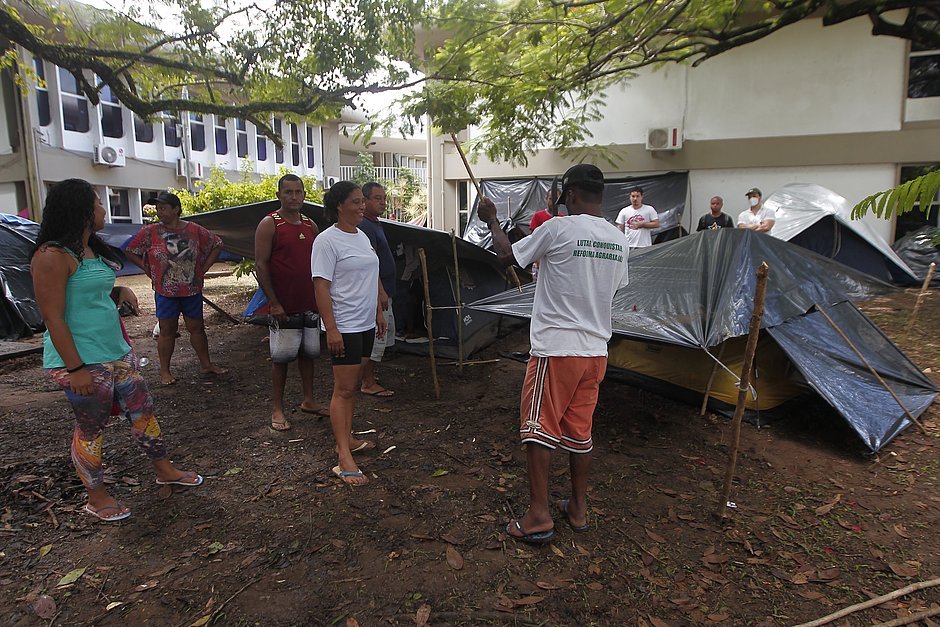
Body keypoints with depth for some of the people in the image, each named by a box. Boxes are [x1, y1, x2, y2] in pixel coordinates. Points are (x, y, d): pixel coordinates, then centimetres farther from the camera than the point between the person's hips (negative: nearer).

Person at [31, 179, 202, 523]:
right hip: (83, 361, -9)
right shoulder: (53, 256, -18)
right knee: (90, 428, 7)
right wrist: (76, 368, -21)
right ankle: (96, 497, 26)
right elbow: (53, 317, -20)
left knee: (143, 410, 15)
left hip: (116, 352, 9)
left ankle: (164, 469, 32)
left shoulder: (92, 249, 10)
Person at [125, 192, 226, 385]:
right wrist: (149, 271, 0)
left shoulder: (195, 231, -2)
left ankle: (206, 364, 21)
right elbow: (131, 252, 6)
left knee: (196, 327, 10)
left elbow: (217, 245, 9)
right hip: (165, 292, -1)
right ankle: (164, 371, 16)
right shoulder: (150, 232, -3)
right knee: (167, 330, 5)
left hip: (192, 291, 1)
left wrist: (204, 268, 4)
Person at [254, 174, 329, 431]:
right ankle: (277, 409, 14)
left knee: (308, 352, 14)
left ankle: (308, 401, 27)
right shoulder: (269, 224, -7)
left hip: (310, 304, 6)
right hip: (284, 307, -6)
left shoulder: (311, 225, 11)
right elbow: (261, 265, -11)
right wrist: (273, 302, -16)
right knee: (282, 357, 2)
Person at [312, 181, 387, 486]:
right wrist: (331, 328, -22)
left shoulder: (362, 237, 13)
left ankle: (347, 438, 28)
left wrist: (379, 312, 19)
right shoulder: (327, 240, -13)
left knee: (353, 386, 15)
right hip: (344, 326, -8)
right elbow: (321, 286, -18)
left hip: (366, 324, 8)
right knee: (344, 390, -6)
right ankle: (344, 458, -1)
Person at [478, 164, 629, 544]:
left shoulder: (557, 230, -12)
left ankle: (539, 515, 10)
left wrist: (492, 221, 17)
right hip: (596, 350, 7)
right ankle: (578, 508, 28)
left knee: (537, 427, 4)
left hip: (556, 349, -7)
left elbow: (508, 256, -1)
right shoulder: (618, 240, 7)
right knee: (579, 430, 16)